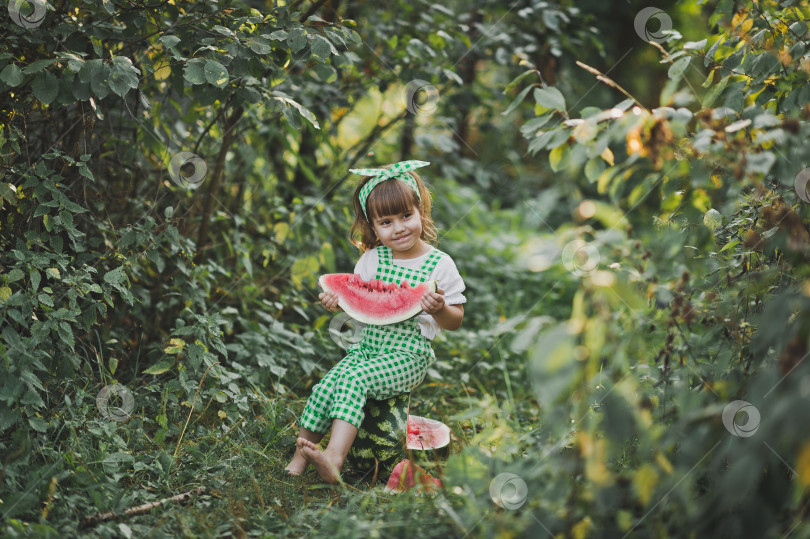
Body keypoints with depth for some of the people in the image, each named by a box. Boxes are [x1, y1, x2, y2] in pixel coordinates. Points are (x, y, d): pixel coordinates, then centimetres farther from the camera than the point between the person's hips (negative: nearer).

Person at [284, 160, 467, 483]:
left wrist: (439, 309, -22)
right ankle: (298, 459, -11)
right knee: (325, 386, -19)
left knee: (354, 380, -30)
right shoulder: (372, 259, 9)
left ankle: (334, 459, -41)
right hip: (367, 346, 5)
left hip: (408, 356, -5)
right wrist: (337, 302, -3)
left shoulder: (439, 264, -3)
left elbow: (455, 322, 0)